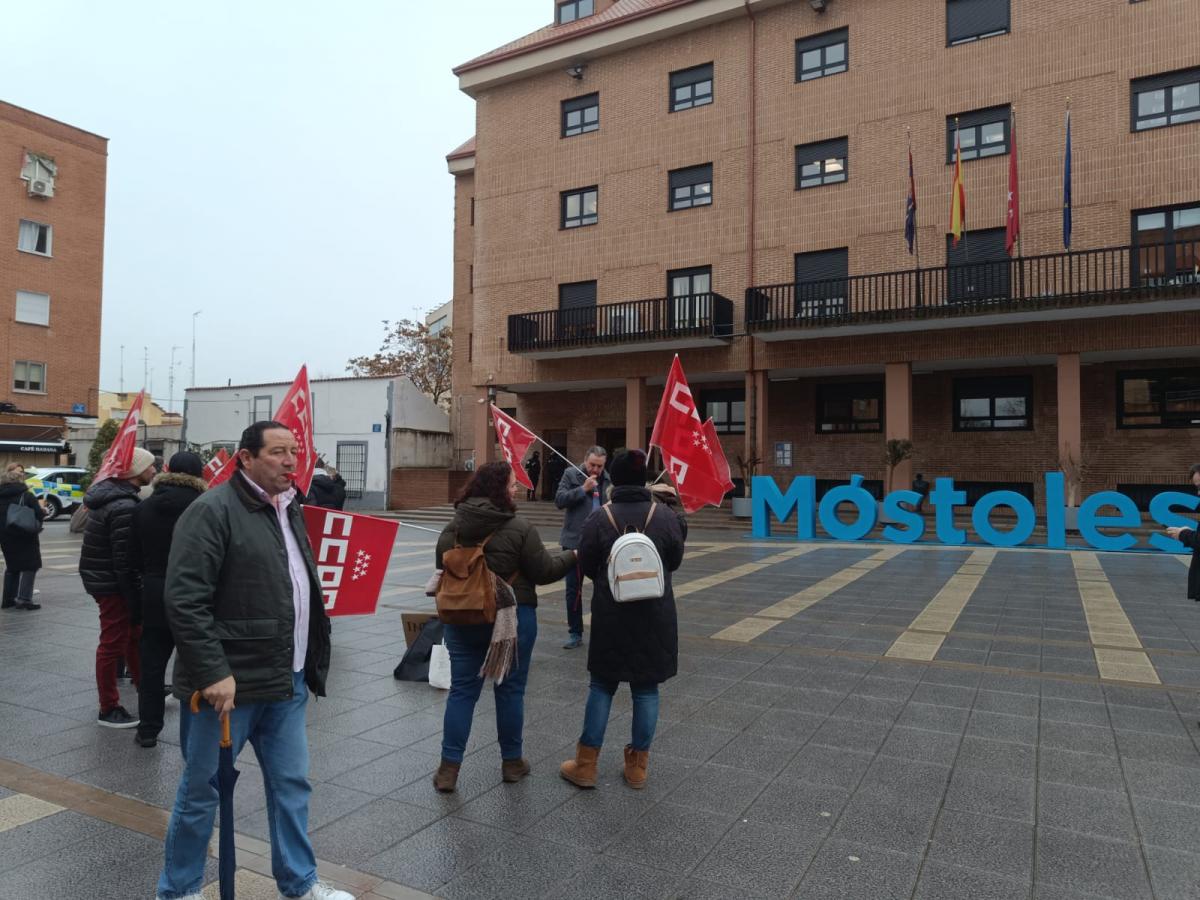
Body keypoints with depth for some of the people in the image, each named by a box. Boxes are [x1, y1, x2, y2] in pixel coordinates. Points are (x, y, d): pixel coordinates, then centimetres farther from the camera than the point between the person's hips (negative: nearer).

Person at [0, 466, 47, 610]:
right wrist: (42, 509, 6)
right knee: (30, 566, 2)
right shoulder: (27, 496, -12)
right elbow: (39, 513, -16)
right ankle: (24, 598, -7)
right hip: (25, 537, -6)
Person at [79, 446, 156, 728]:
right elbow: (124, 560, -24)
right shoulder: (125, 507, -24)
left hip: (100, 577, 10)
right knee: (113, 644, 1)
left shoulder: (108, 492, 7)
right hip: (113, 583, -10)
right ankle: (108, 710, 12)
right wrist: (135, 600, -19)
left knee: (132, 633, 21)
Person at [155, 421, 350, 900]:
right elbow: (184, 600, -19)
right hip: (228, 683, -7)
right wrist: (214, 672, -22)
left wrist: (311, 661, 14)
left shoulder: (290, 509, 12)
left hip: (286, 681, 8)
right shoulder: (213, 510, -14)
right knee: (201, 792, 11)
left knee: (291, 785, 17)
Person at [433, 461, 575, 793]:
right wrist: (573, 556, 6)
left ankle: (449, 767, 12)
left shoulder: (452, 528, 0)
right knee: (510, 690, 11)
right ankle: (512, 762, 25)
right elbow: (544, 571, -10)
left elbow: (441, 569, 10)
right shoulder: (519, 528, -16)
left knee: (462, 690, 11)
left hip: (462, 619, 4)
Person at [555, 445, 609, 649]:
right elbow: (559, 500, -11)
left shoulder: (609, 479, 4)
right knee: (573, 589, 5)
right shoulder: (571, 474, -1)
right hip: (575, 541, -1)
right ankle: (575, 633, 17)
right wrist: (583, 488, -18)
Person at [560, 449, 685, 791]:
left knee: (602, 686, 12)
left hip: (611, 617, -1)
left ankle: (585, 765, 19)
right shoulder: (665, 516, -8)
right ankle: (637, 766, 22)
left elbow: (586, 567, -2)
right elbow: (675, 560, 4)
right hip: (655, 617, 1)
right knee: (646, 689, 12)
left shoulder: (599, 519, -12)